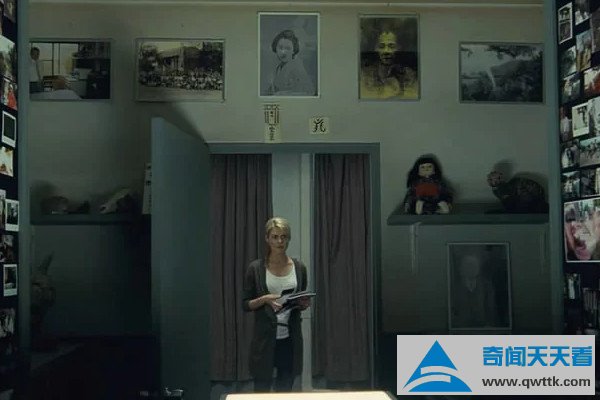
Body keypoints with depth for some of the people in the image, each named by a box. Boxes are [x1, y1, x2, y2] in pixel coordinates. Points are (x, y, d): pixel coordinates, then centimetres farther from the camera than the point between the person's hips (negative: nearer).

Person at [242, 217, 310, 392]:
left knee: (285, 391, 8)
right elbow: (245, 304, -2)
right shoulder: (256, 268, -4)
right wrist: (265, 299, -19)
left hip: (290, 338, 3)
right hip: (265, 338, -3)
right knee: (262, 389, 1)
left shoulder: (299, 267, 5)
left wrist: (305, 303, -8)